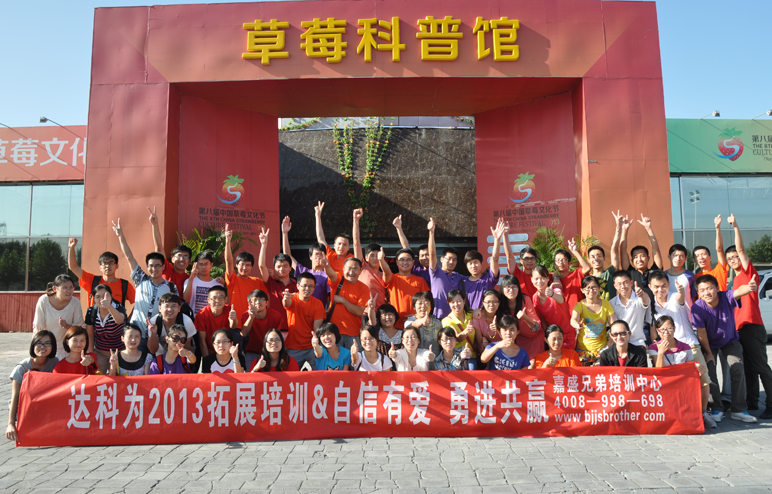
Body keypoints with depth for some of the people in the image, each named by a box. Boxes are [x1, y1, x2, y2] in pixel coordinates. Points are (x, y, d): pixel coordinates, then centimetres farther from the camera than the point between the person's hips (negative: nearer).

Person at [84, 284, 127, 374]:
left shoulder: (118, 308, -21)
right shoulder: (91, 311, -10)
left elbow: (119, 320, -46)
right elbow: (90, 334, 2)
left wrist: (109, 307, -63)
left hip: (118, 352, -3)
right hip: (99, 352, 3)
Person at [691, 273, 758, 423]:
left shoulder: (726, 297, -29)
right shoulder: (697, 308, -29)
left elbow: (739, 292, -54)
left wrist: (749, 287, -78)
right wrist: (708, 353, -11)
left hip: (730, 340, 1)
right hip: (710, 343, -1)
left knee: (737, 369, -11)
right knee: (709, 370, -11)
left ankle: (738, 410, 1)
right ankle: (717, 409, 3)